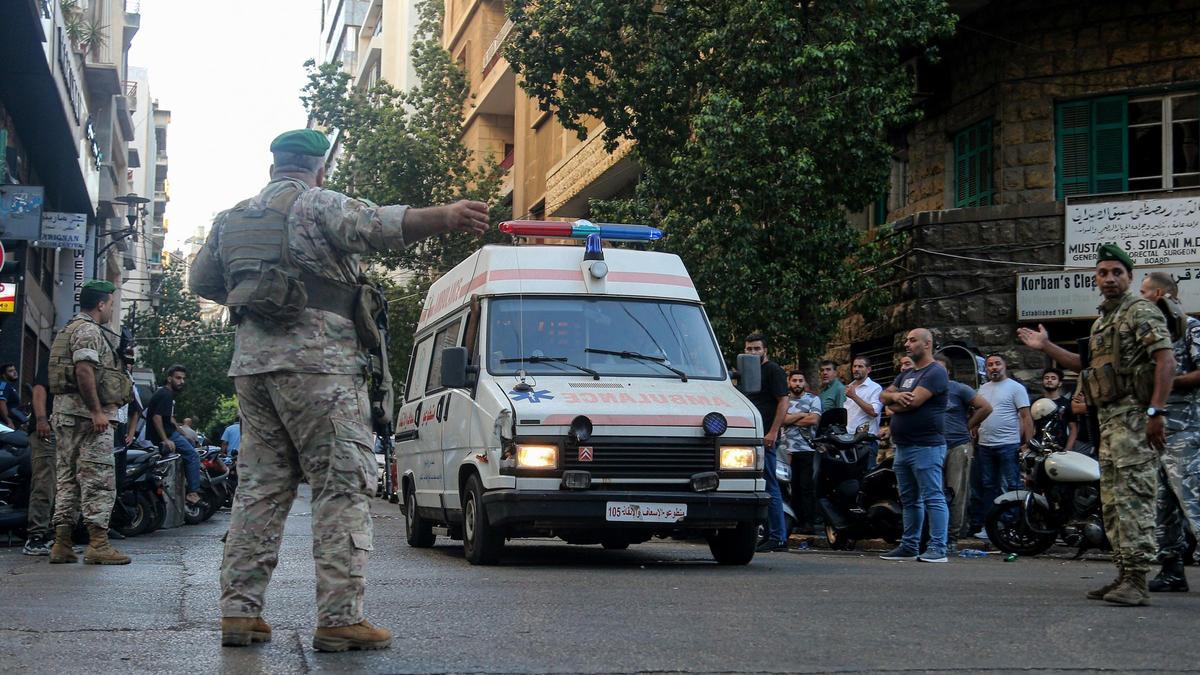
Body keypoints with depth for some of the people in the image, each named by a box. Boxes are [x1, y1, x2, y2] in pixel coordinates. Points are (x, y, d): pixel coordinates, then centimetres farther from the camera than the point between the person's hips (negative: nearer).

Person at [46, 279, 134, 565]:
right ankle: (98, 544, -14)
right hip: (86, 412, -10)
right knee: (99, 478, -10)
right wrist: (97, 411, -23)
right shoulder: (89, 330, -9)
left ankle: (61, 545, 8)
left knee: (68, 478, 9)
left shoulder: (68, 330, 23)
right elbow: (84, 369, -21)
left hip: (65, 413, 10)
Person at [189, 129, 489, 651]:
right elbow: (375, 225, -21)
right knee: (343, 487, -6)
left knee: (260, 486, 12)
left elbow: (201, 281, 28)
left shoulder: (231, 219, 20)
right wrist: (443, 217, -34)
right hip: (317, 362, -7)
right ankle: (339, 618, -12)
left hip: (250, 364, 7)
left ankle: (239, 611, 10)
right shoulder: (318, 205, -2)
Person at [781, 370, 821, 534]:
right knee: (792, 487, 2)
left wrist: (791, 420, -2)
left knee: (807, 487, -6)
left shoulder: (813, 399, 9)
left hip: (807, 449, -3)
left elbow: (814, 419, -8)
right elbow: (781, 419, -2)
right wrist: (802, 414, -5)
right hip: (787, 449, 3)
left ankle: (809, 522, -5)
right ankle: (795, 520, 6)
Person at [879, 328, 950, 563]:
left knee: (933, 498, -9)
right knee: (909, 500, 13)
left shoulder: (935, 372, -8)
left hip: (926, 447, -10)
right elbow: (885, 396, 14)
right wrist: (895, 396, -10)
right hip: (903, 446, 10)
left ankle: (938, 548, -11)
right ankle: (909, 546, 19)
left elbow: (914, 401, -18)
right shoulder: (907, 374, 22)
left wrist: (893, 404, 1)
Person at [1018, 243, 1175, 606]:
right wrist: (1046, 347, 26)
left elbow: (1166, 360, -16)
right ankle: (1124, 575, 16)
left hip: (1134, 416, -10)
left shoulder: (1141, 311, -6)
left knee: (1133, 497, -15)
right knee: (1111, 500, 10)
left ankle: (1137, 581, -18)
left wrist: (1156, 411, -24)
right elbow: (1089, 365, 31)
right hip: (1108, 418, 10)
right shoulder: (1101, 321, 22)